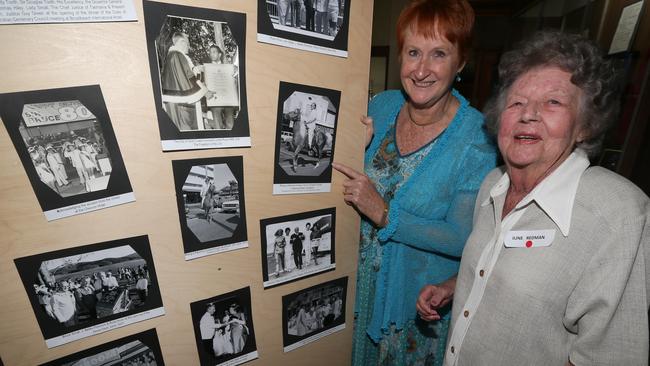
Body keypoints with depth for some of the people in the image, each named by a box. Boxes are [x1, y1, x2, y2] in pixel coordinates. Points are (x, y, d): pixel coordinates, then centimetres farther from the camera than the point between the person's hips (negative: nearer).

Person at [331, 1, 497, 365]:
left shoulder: (477, 139, -22)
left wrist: (385, 214, -28)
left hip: (421, 300, -3)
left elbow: (463, 239, -21)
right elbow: (342, 174, 1)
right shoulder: (381, 105, -9)